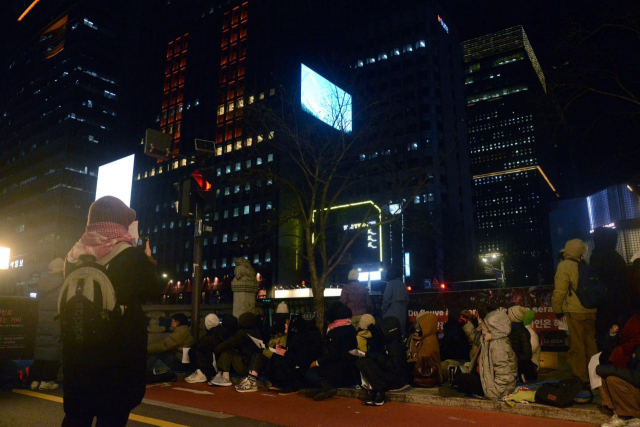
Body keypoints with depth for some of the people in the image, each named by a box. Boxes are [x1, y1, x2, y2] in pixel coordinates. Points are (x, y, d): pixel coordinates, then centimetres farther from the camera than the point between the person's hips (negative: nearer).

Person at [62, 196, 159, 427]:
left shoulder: (75, 255, 1)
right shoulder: (132, 256, -13)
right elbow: (153, 291, 0)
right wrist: (149, 260, 14)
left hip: (77, 352, 5)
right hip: (120, 356, -4)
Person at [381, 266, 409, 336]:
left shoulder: (391, 284, -9)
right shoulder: (403, 285, 11)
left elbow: (386, 300, -12)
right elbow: (407, 301, 16)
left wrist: (383, 312, -1)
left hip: (392, 315, -7)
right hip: (402, 315, 7)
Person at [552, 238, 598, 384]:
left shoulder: (565, 266, -8)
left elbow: (560, 290, -13)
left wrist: (557, 310, -4)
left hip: (574, 312, -5)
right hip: (591, 311, 5)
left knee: (577, 345, 3)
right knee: (591, 343, 15)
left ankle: (580, 376, 9)